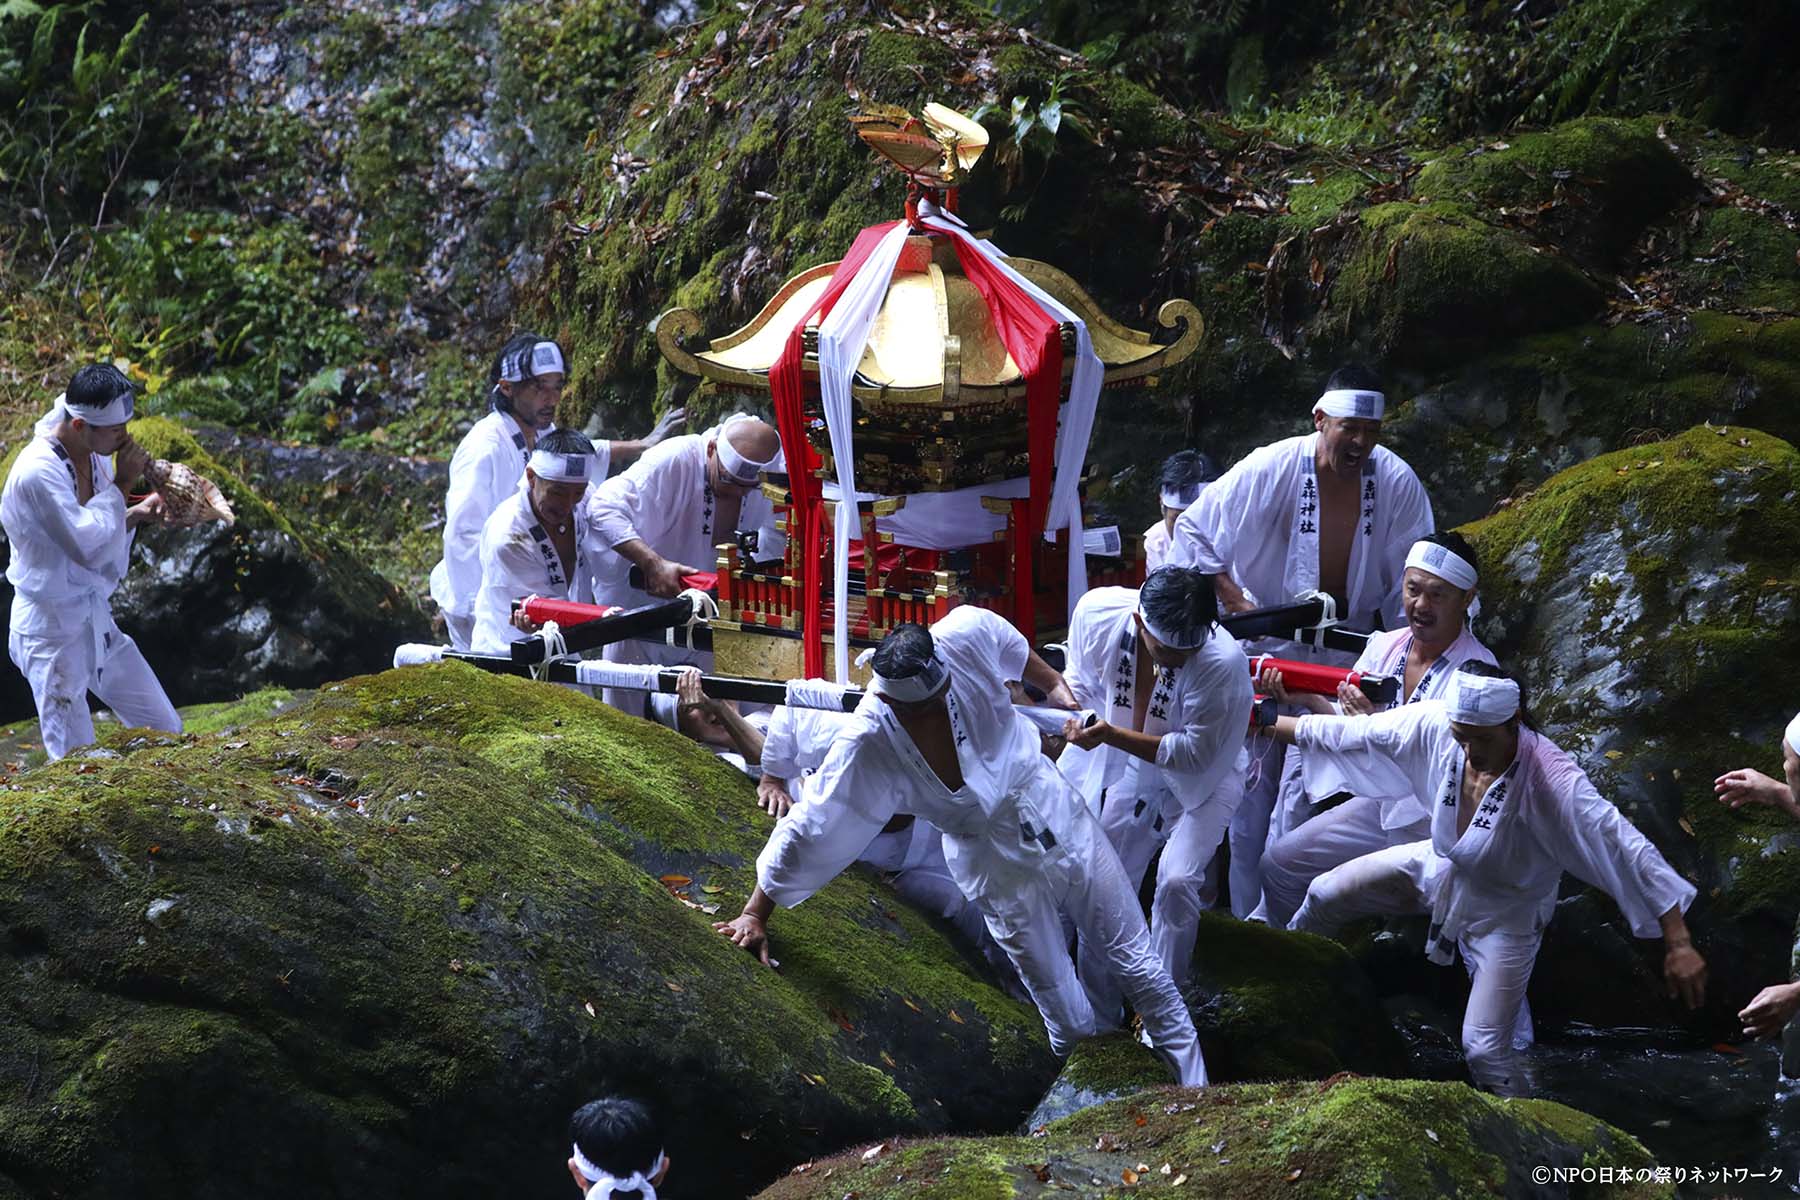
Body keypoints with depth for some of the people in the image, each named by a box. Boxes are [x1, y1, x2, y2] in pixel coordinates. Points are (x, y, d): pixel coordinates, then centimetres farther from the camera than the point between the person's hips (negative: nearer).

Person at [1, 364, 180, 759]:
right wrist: (120, 485, -20)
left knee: (167, 733, 13)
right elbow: (91, 549, -27)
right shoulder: (37, 473, -26)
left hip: (97, 621, 8)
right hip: (52, 632, -8)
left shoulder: (91, 456, 1)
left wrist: (136, 515, -6)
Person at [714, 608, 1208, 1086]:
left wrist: (1053, 683, 14)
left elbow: (1009, 646, 3)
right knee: (1070, 1024, 2)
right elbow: (807, 831, -17)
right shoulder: (866, 747, -27)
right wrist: (756, 914, -10)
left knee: (1139, 965, 9)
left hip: (1052, 808, 3)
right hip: (993, 861, -2)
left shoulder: (965, 636, -23)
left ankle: (1195, 1090, 25)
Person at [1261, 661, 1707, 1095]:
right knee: (1324, 896, 5)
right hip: (1439, 867, 5)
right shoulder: (1434, 725, -26)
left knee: (1484, 1047, -11)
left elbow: (1625, 848, -42)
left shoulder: (1553, 780, -40)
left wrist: (1678, 943, -46)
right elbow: (1352, 733, -10)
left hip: (1506, 912, -5)